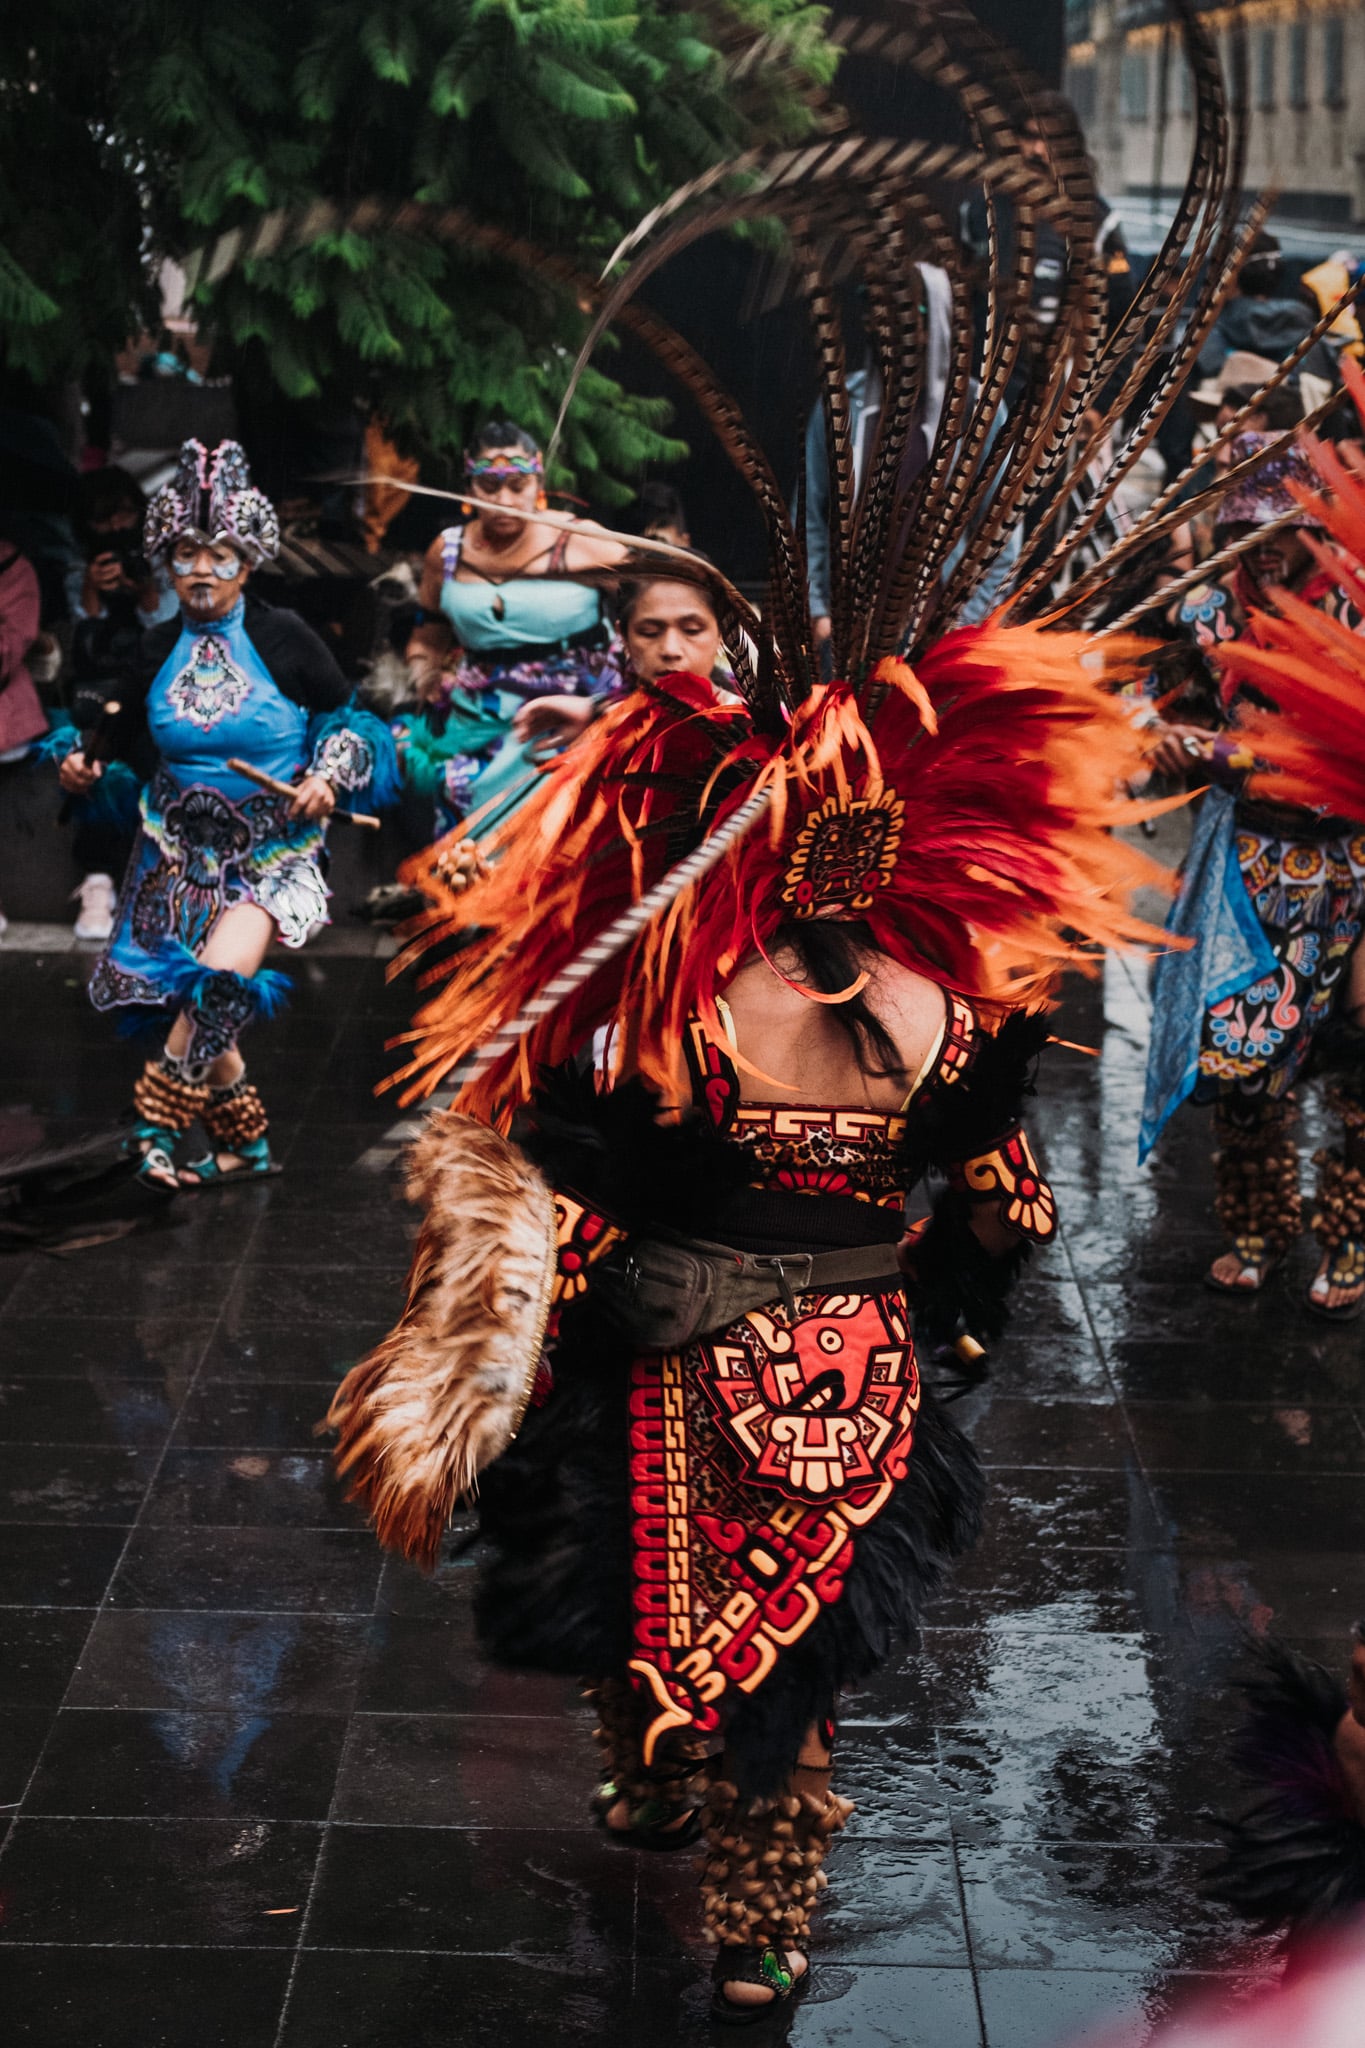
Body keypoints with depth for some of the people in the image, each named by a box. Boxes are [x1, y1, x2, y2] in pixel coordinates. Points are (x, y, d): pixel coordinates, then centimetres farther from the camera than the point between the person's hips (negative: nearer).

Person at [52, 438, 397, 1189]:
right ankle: (246, 1142, 20)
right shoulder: (156, 654, 3)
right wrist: (82, 767, -7)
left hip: (272, 852, -3)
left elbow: (345, 717, 4)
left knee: (221, 982, -26)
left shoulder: (283, 639, -6)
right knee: (206, 1019, 2)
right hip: (182, 853, 4)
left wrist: (328, 776, -12)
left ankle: (158, 1120, -14)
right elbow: (126, 746, 12)